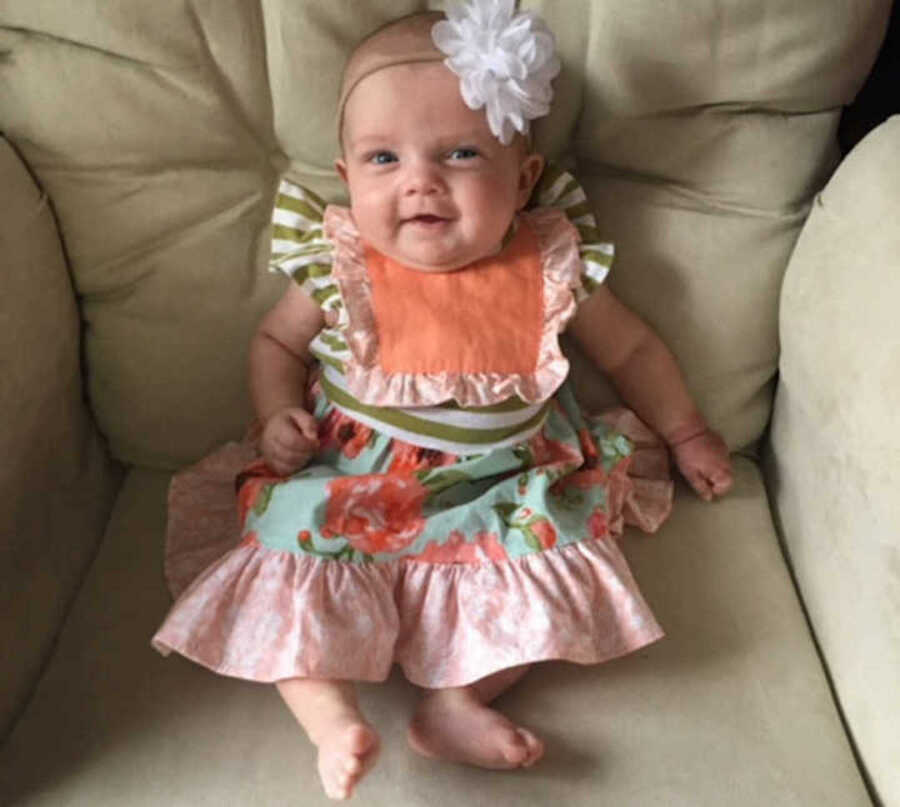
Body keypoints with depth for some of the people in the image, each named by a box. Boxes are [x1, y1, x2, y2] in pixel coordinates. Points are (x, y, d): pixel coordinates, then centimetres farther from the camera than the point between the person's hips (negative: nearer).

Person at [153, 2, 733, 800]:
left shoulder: (551, 270, -6)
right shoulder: (342, 269, -7)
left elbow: (631, 348, 11)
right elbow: (277, 340, 10)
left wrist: (686, 433, 17)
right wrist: (279, 414, -8)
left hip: (501, 490, 1)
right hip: (349, 481, 0)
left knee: (558, 557, -20)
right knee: (291, 557, -22)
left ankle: (460, 699, -16)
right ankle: (333, 717, -21)